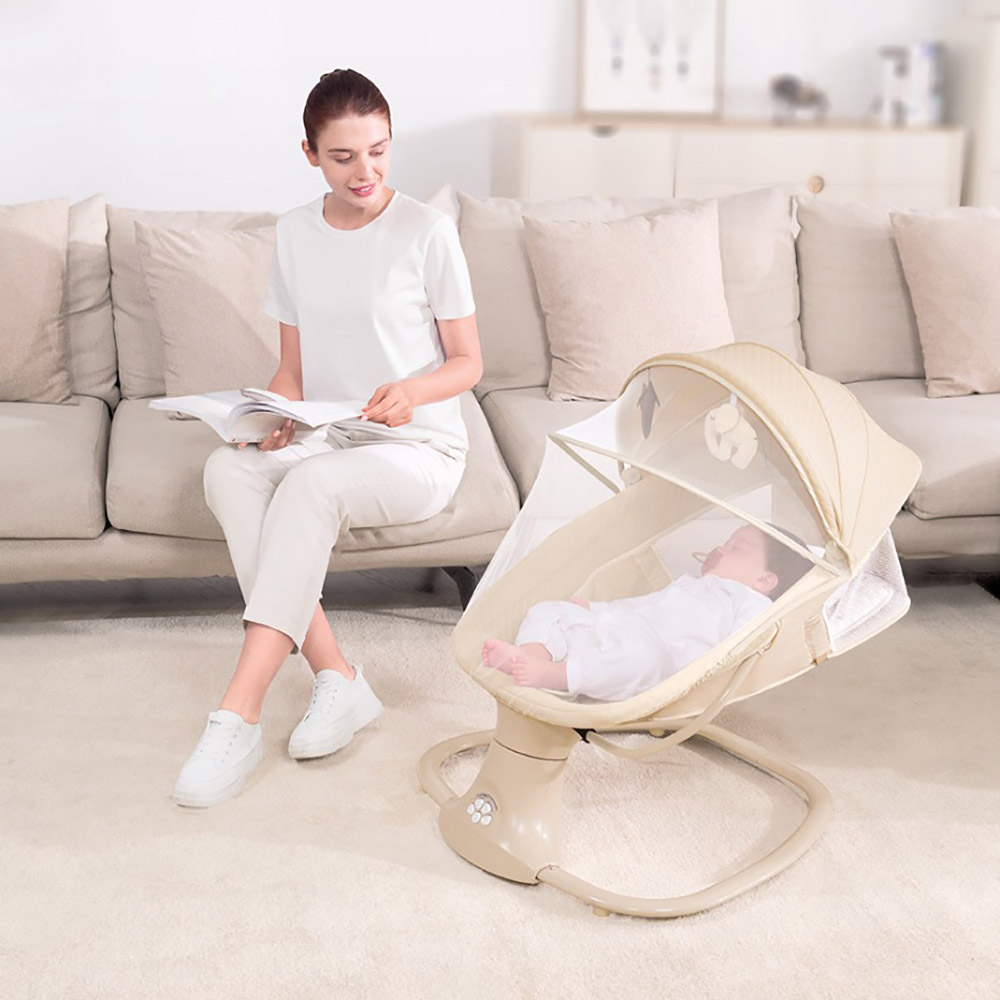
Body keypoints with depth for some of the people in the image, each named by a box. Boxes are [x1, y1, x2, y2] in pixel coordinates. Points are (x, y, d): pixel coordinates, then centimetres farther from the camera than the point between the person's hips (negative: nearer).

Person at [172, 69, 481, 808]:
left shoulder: (427, 230, -5)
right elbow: (294, 368, 12)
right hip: (325, 440, 5)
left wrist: (411, 391, -24)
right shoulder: (295, 234, 9)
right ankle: (338, 678, -27)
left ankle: (240, 715, -34)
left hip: (420, 450, -4)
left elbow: (468, 364, -2)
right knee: (227, 468, -27)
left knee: (310, 484, -35)